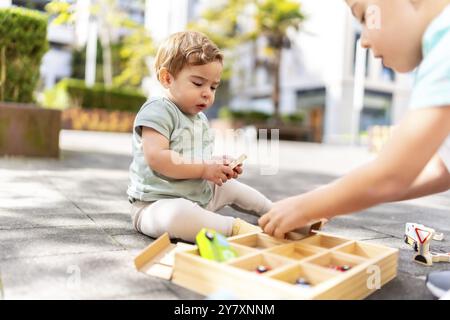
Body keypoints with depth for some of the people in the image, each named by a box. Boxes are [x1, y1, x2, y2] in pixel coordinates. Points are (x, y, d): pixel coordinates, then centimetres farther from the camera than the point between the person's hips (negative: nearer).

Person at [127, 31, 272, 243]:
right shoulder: (157, 111, -17)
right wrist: (205, 169, -25)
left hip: (199, 196, 9)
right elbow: (156, 158, -30)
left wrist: (220, 165, 1)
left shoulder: (200, 118, 14)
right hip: (157, 203, -9)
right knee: (178, 214, -42)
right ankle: (237, 228, -36)